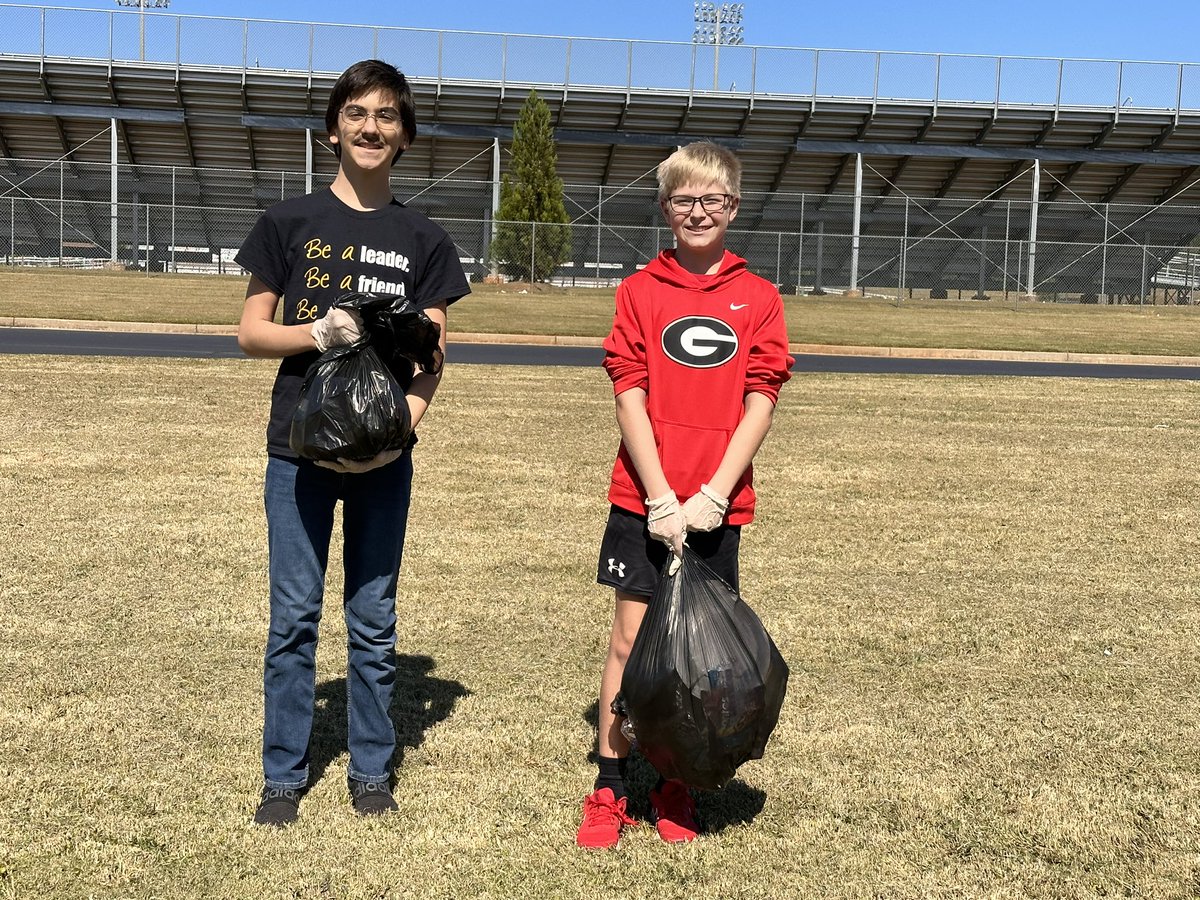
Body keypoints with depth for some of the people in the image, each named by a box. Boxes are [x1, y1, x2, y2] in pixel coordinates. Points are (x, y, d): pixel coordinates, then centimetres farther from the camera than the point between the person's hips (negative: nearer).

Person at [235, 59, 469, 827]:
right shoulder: (290, 223, 4)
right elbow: (252, 332, 3)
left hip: (383, 453, 1)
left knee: (374, 620, 7)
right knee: (294, 617, 3)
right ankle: (284, 776, 16)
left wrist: (402, 425, -16)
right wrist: (317, 332, -16)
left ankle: (372, 772, 21)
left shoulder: (422, 240, 6)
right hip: (299, 446, 0)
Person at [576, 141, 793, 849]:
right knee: (631, 636, 1)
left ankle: (677, 786, 24)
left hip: (717, 504, 1)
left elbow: (760, 405, -2)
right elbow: (630, 397, -3)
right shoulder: (640, 291, 3)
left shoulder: (758, 299, 4)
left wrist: (713, 495, -12)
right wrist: (661, 498, -12)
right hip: (643, 498, 0)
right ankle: (611, 791, 12)